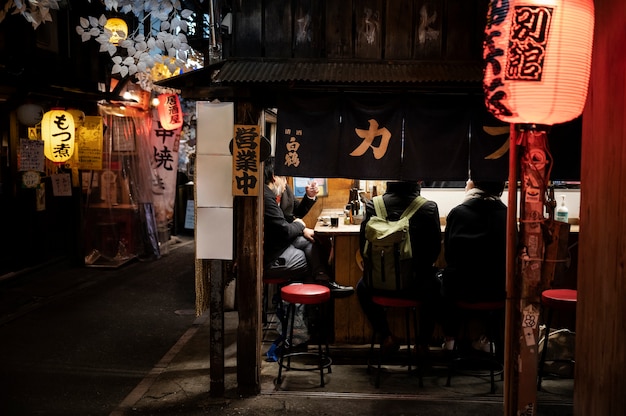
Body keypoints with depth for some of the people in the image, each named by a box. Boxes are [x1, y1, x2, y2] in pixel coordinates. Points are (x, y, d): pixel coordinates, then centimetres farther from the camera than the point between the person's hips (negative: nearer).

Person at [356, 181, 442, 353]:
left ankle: (386, 337, 32)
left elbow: (364, 248, -2)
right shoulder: (430, 207, -13)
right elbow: (435, 248, -2)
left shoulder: (373, 205, -11)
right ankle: (423, 342, 37)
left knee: (362, 287, 36)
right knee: (434, 287, 36)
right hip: (417, 284, 0)